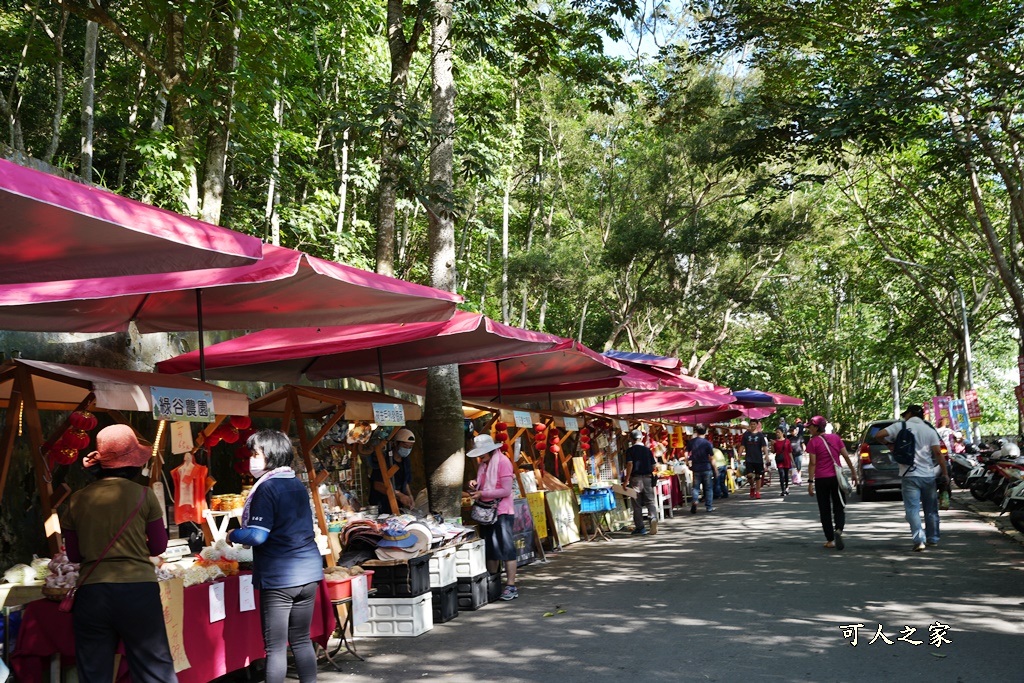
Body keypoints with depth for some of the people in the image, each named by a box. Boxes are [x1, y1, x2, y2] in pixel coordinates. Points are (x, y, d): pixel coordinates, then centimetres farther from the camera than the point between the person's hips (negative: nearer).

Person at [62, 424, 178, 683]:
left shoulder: (78, 500, 4)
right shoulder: (143, 495, -3)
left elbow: (73, 554, 11)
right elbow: (159, 547, 4)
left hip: (92, 593, 2)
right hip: (138, 590, -2)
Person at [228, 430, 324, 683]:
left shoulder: (267, 488, -14)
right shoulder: (298, 485, 11)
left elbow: (258, 536, -19)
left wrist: (233, 535, -1)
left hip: (278, 577, -7)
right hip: (308, 572, 7)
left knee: (275, 646, 0)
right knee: (301, 640, 14)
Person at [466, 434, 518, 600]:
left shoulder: (503, 462, -12)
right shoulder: (483, 464, 12)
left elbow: (506, 490, -17)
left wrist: (482, 494, -18)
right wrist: (475, 484, 2)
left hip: (502, 512, -8)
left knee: (506, 548, -6)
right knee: (489, 549, 12)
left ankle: (511, 586, -2)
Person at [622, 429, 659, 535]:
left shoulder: (630, 450, -5)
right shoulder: (647, 450, 7)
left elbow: (630, 465, -16)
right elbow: (653, 466, 7)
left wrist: (626, 479, -14)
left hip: (636, 478, -3)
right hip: (648, 478, 3)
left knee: (637, 504, 5)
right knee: (650, 501, 5)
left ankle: (640, 528, 7)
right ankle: (654, 518, -21)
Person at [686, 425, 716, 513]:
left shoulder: (691, 442, 0)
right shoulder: (707, 443, -8)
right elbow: (712, 458, -6)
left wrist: (689, 464, 12)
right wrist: (715, 469, 3)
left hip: (696, 469, 2)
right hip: (707, 468, -2)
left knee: (695, 487, 10)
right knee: (708, 488, 8)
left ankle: (694, 501, -14)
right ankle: (709, 507, 10)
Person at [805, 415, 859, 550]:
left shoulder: (813, 442, -6)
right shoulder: (835, 438, 5)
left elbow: (812, 463, -11)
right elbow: (846, 456, 4)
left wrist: (810, 482, -10)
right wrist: (853, 472, 11)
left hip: (821, 479, -2)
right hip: (836, 478, 2)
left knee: (825, 510, 8)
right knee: (839, 507, 10)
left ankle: (830, 540, 9)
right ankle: (838, 530, -18)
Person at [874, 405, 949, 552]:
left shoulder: (900, 426, 0)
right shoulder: (930, 430, 6)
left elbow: (878, 435, -10)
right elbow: (938, 453, -3)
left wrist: (889, 443, 9)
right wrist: (945, 474, 0)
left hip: (909, 475, -3)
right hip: (928, 475, 3)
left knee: (913, 509, -5)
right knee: (931, 509, 16)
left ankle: (919, 540, -18)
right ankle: (933, 539, 26)